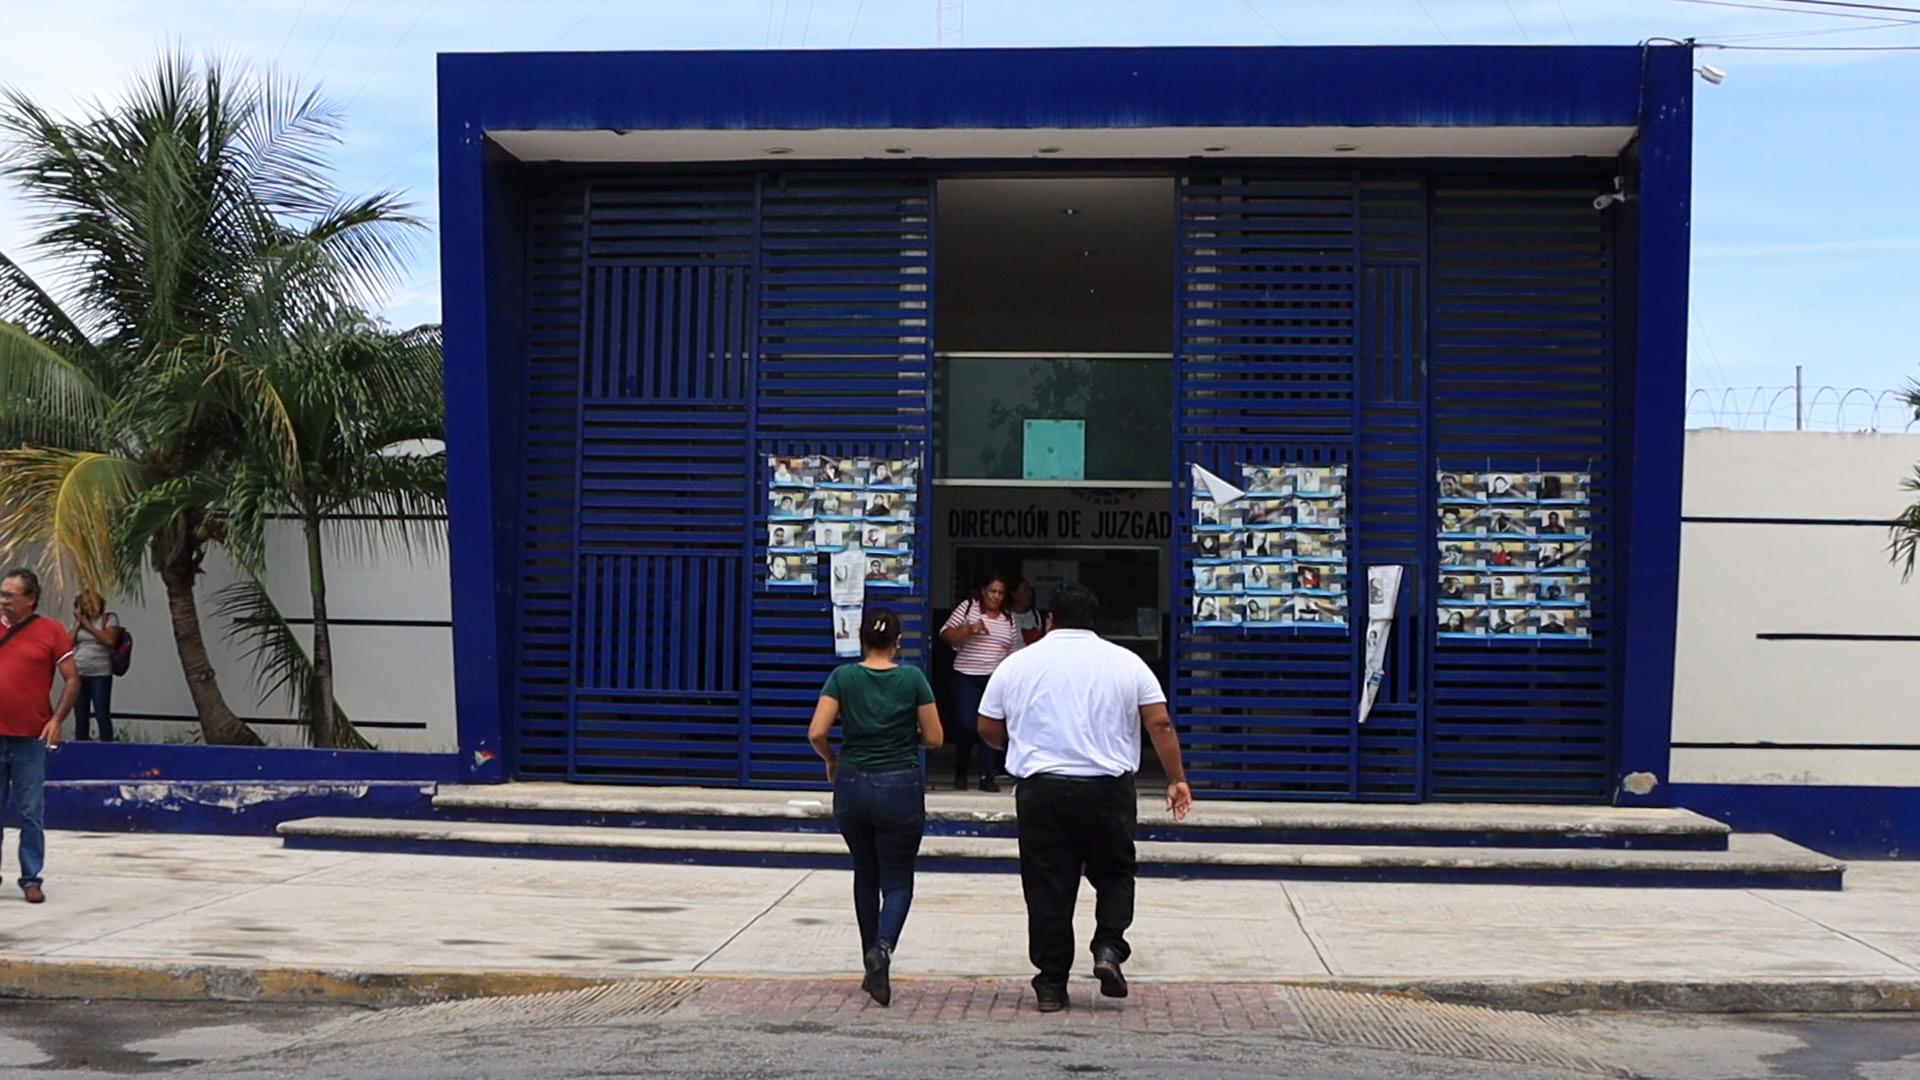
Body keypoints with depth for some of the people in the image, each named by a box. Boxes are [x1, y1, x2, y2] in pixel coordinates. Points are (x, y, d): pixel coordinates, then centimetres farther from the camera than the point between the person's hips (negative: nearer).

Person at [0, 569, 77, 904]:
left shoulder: (51, 631, -2)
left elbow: (72, 679, -1)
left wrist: (57, 719, -10)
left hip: (30, 739, -3)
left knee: (31, 814, 3)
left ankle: (31, 879, 11)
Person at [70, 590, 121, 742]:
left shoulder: (109, 619, 3)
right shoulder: (78, 622, 17)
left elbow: (110, 640, -13)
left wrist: (89, 627, -7)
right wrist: (78, 625, 1)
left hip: (100, 675, -5)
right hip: (78, 675, 5)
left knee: (102, 715, -7)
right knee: (80, 716, 8)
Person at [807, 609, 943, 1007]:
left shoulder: (843, 677, -3)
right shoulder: (913, 679, -5)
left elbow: (816, 733, -10)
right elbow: (934, 738, -3)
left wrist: (831, 760, 9)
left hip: (853, 785, 2)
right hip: (901, 786, -2)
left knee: (866, 876, 20)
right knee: (898, 881, 5)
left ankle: (872, 965, 25)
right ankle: (883, 948, -22)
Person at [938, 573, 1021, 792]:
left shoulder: (1009, 619, 11)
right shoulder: (968, 607, 1)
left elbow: (1013, 653, 16)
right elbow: (945, 635, -3)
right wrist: (969, 629, -18)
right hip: (966, 677, -2)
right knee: (966, 725, -6)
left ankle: (987, 775, 3)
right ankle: (960, 773, 14)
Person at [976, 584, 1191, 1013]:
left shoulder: (1017, 663, 6)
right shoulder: (1126, 662, 4)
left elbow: (988, 729, 11)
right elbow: (1160, 725, -1)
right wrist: (1177, 780, 4)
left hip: (1041, 790, 0)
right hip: (1109, 789, 0)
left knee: (1047, 886, 6)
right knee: (1114, 872, 18)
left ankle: (1051, 985, 9)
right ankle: (1109, 948, -1)